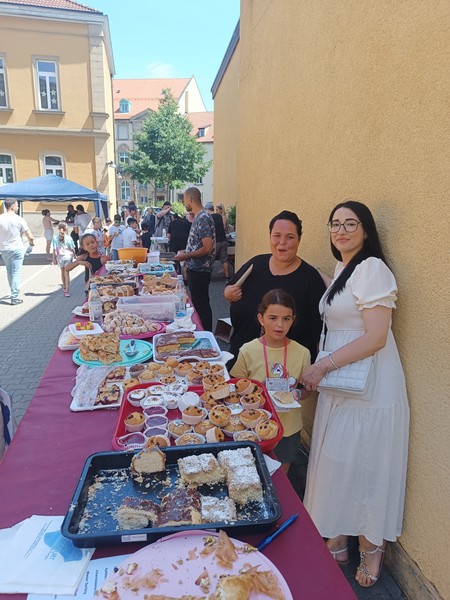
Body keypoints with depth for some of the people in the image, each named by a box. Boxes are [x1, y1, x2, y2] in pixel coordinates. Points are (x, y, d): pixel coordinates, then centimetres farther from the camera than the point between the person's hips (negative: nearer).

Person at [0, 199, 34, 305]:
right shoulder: (19, 219, -11)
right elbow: (30, 237, -11)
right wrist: (31, 243, 11)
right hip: (17, 249, -4)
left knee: (9, 272, 19)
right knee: (16, 273, 0)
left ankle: (14, 293, 31)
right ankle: (14, 298, 0)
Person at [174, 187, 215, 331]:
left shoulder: (203, 218, -18)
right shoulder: (199, 217, 12)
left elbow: (207, 248, -24)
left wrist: (186, 256, -16)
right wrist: (186, 252, 13)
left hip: (199, 270, -10)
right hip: (195, 269, 10)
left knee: (201, 305, 0)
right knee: (198, 303, 17)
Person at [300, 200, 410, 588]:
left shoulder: (372, 268, -15)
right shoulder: (342, 269, 14)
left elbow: (376, 337, -21)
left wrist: (324, 365, -17)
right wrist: (320, 371, 6)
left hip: (369, 389, -8)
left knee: (363, 466, 6)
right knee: (336, 463, 15)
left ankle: (371, 547, 29)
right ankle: (337, 540, 33)